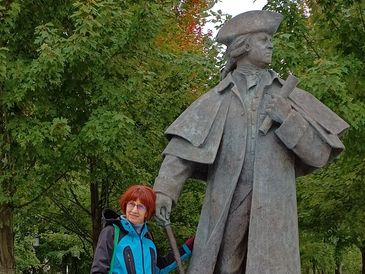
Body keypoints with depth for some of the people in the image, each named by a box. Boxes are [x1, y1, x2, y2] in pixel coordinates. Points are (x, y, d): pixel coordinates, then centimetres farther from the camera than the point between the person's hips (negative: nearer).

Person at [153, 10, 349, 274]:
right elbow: (183, 148, 2)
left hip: (272, 210, 0)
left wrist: (290, 119, -7)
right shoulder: (216, 100, 10)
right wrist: (164, 191, -12)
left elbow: (319, 152, 8)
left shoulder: (288, 96, 13)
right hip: (225, 209, 0)